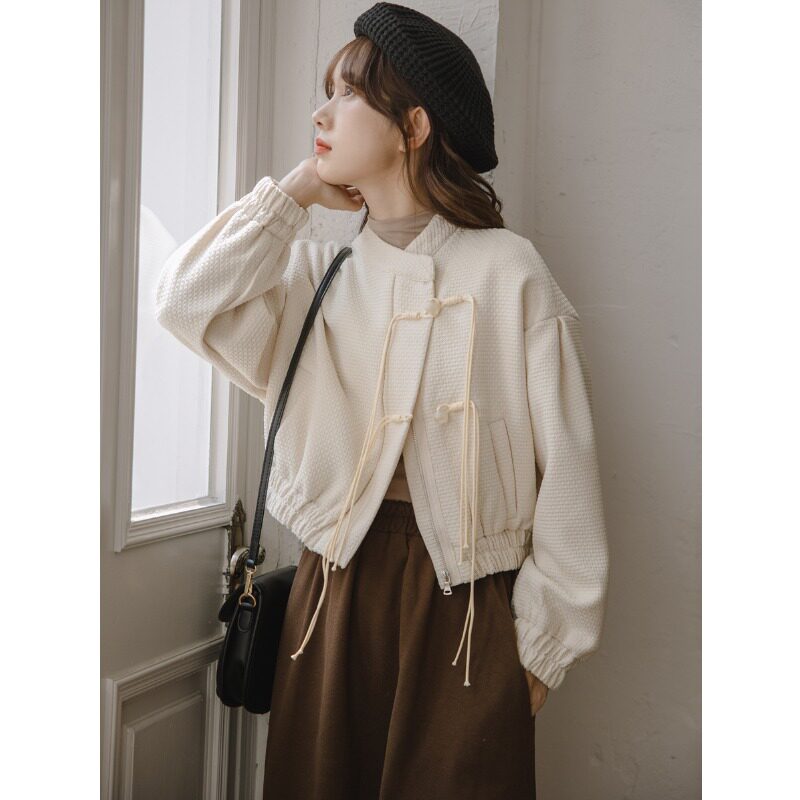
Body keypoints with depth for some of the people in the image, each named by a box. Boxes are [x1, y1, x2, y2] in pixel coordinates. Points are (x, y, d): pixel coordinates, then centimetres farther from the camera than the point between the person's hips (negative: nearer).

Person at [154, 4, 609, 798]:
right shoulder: (318, 273, 6)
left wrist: (543, 645, -4)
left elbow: (565, 469, -6)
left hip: (464, 604, -3)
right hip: (333, 590, 4)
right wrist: (294, 191, -3)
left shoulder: (507, 272, -7)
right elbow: (188, 303, -10)